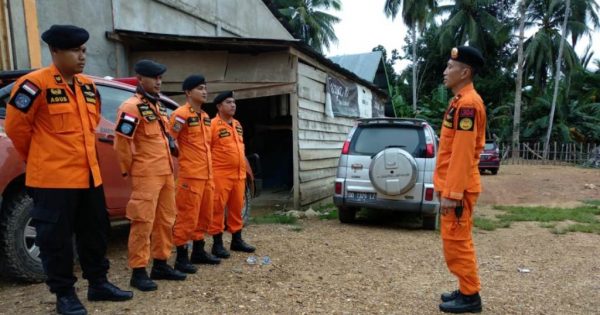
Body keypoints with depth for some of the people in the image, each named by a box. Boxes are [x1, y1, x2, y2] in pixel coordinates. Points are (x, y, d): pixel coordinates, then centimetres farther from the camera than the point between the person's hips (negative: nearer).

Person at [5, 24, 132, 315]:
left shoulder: (88, 86, 10)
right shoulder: (35, 84, -12)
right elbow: (15, 126, -6)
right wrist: (40, 158, 5)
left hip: (89, 175, 7)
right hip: (53, 178, -7)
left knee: (95, 233, 14)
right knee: (56, 238, 5)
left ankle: (98, 284, 29)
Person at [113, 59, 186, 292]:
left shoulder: (158, 106, 18)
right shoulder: (131, 107, -11)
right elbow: (121, 142, -14)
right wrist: (129, 169, -5)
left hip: (166, 173, 9)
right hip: (146, 176, -9)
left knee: (166, 220, 12)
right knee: (143, 222, -4)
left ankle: (161, 265, 23)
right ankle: (138, 272, 5)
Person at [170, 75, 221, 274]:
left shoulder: (205, 117, 17)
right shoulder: (181, 115, -9)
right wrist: (180, 158, -10)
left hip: (206, 174, 9)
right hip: (190, 175, -8)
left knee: (204, 215, 14)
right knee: (187, 216, -3)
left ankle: (199, 252, 26)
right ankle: (181, 257, 7)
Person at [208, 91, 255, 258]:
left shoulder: (237, 124, 16)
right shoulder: (213, 124, -8)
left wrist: (244, 169, 19)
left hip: (239, 174, 7)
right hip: (221, 175, -7)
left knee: (237, 207, 13)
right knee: (218, 208, -1)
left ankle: (237, 240, 24)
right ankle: (217, 243, 8)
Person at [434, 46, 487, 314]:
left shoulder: (467, 103, -17)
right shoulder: (461, 101, 15)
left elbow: (462, 153, -22)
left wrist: (451, 193, -22)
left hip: (458, 189, -10)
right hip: (455, 186, 10)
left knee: (456, 242, 0)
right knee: (457, 241, 16)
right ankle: (467, 290, 28)